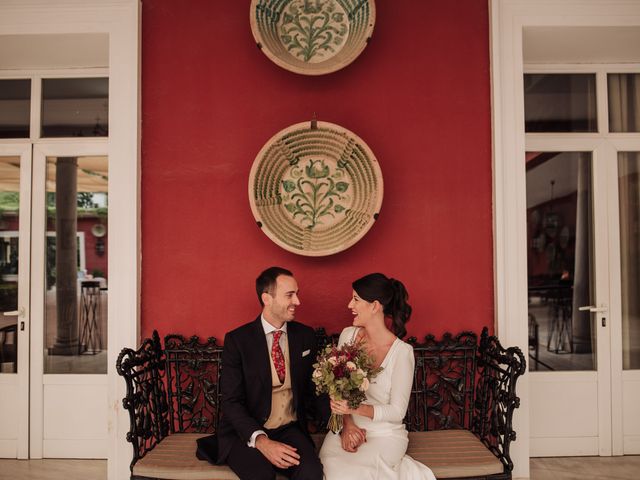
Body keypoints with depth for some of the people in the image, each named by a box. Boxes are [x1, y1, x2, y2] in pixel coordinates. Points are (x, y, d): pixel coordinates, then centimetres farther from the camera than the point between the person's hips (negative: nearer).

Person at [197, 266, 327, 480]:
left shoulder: (306, 336, 4)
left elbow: (312, 389, 7)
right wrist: (261, 440, -25)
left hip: (289, 430, 3)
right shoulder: (237, 340, -7)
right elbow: (231, 401, -10)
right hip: (246, 433, -3)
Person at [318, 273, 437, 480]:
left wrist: (356, 408, -26)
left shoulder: (402, 351, -15)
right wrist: (347, 424, -9)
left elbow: (397, 411, -12)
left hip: (385, 435, -4)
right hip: (346, 429, 4)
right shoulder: (348, 335, -1)